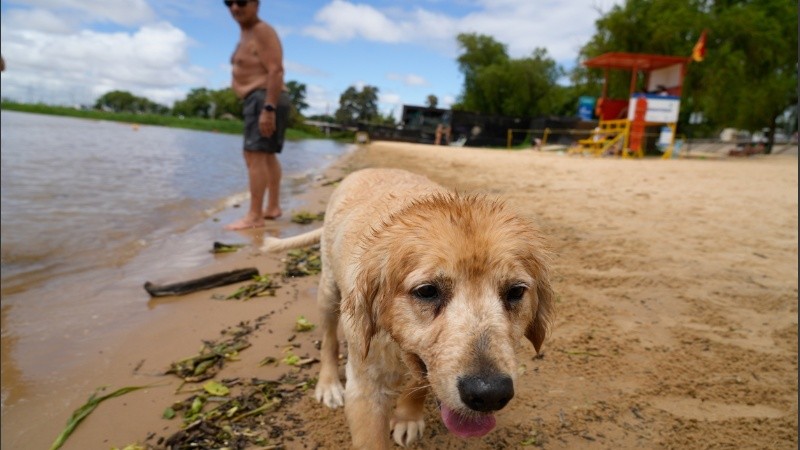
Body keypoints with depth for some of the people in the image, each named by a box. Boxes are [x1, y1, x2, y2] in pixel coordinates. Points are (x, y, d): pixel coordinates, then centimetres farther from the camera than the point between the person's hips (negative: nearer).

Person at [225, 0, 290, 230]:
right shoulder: (245, 33, 20)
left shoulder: (262, 31, -11)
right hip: (260, 101, 11)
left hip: (264, 99, -11)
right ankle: (273, 207, 22)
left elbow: (276, 71, -21)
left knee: (255, 155, -16)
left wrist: (268, 108, -28)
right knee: (267, 155, 13)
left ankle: (254, 216, -17)